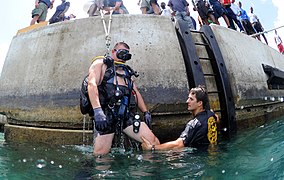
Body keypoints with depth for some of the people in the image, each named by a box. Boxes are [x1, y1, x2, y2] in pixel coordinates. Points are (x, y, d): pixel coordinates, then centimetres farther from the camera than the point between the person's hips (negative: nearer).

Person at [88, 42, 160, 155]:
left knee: (154, 143, -7)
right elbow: (92, 84, -8)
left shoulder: (127, 71, 31)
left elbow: (136, 92, 31)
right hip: (106, 115, -5)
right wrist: (97, 111, -23)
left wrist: (146, 112, 17)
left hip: (127, 115, 6)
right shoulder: (100, 64, 10)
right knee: (100, 155, -10)